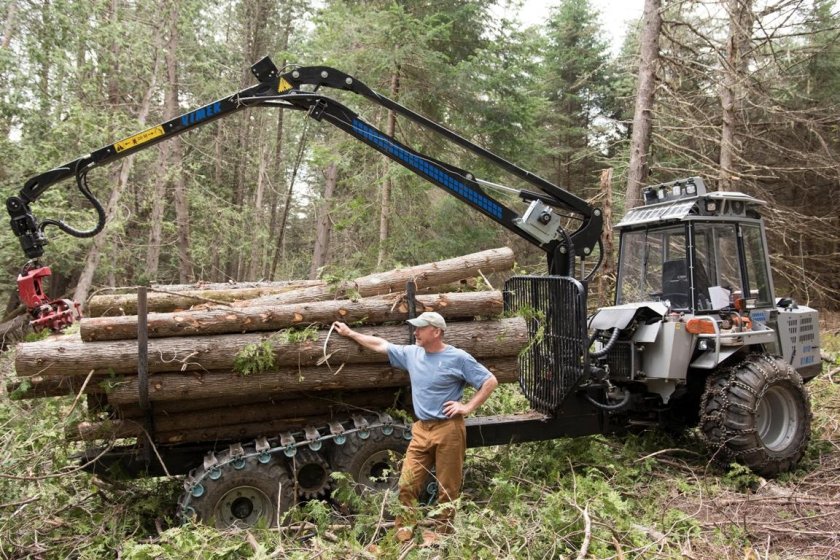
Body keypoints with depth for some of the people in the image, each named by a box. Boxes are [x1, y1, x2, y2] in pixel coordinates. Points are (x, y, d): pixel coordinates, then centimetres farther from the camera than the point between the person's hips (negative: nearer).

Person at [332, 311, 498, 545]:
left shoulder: (458, 358, -7)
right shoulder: (411, 353, 8)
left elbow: (490, 381, -5)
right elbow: (380, 345, 17)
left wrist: (468, 407, -9)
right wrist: (350, 333, 21)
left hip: (449, 430, -5)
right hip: (421, 429, 5)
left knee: (447, 488, 4)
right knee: (407, 483, 2)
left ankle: (439, 533, 19)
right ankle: (403, 532, 14)